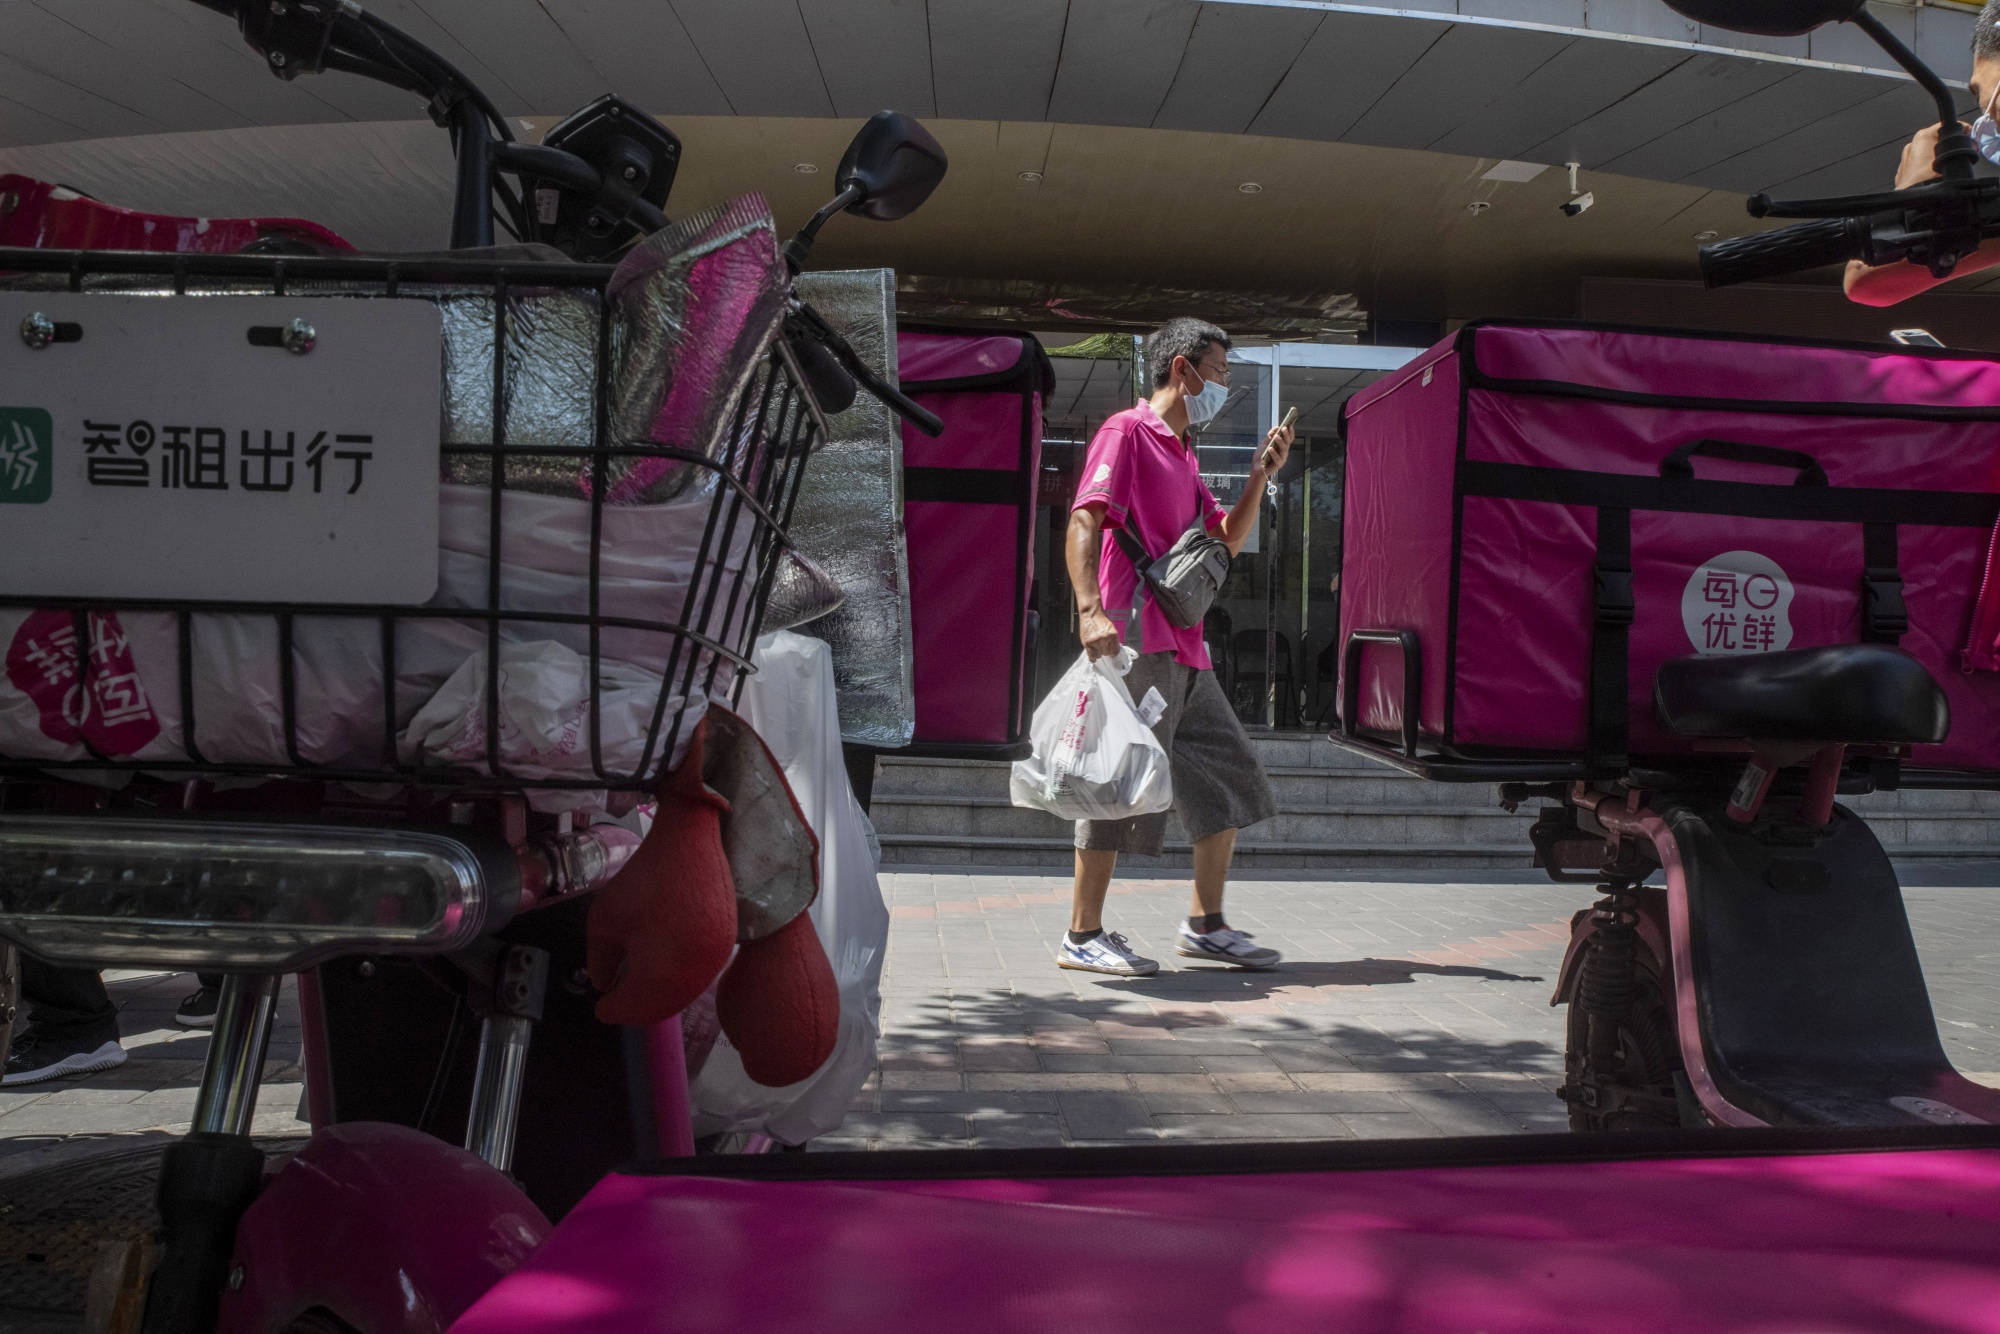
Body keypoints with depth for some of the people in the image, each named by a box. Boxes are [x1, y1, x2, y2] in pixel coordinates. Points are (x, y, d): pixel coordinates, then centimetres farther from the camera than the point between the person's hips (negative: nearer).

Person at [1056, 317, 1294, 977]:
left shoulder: (1181, 455, 25)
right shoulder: (1127, 431, -2)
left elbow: (1228, 539, 27)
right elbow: (1084, 521, -14)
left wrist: (1261, 474, 16)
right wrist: (1091, 608, -27)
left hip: (1184, 650, 9)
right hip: (1135, 643, -9)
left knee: (1230, 779, 11)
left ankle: (1204, 924, 19)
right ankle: (1083, 936, 2)